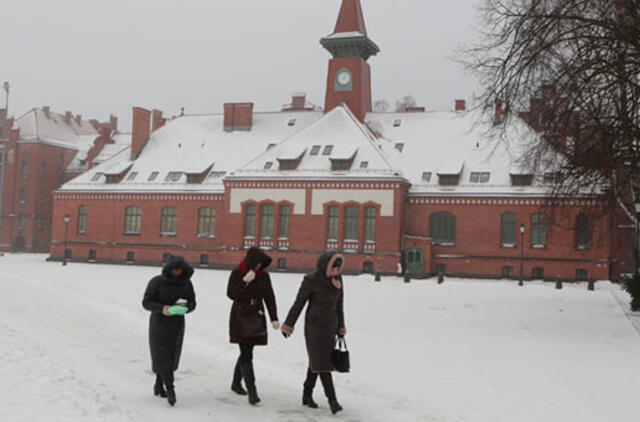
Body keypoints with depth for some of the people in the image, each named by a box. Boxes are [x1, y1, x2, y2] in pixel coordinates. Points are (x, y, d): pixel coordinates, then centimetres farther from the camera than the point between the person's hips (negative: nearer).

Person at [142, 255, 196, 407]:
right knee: (162, 356, -10)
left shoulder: (186, 283, -2)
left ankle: (159, 385, 28)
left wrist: (185, 308, -20)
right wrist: (162, 308, -27)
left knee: (171, 356, 9)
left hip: (177, 323, 4)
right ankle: (170, 389, -8)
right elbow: (146, 302, -10)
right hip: (159, 322, -3)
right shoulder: (156, 282, -12)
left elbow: (192, 303, 3)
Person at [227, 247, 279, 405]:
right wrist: (245, 281, -23)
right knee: (247, 355, -11)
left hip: (256, 318, 4)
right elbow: (231, 294, -12)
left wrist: (274, 318, -9)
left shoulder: (264, 276, 3)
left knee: (246, 352, 12)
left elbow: (269, 297, 0)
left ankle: (236, 383, 32)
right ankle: (252, 392, -13)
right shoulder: (236, 274, -6)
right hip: (240, 318, -4)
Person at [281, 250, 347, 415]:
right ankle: (332, 399, -8)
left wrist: (340, 328, 16)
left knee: (316, 361, 12)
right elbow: (299, 303, -6)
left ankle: (307, 395, 23)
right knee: (322, 363, -9)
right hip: (314, 325, -6)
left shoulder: (337, 280, 4)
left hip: (330, 326, 6)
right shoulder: (311, 280, -12)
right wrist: (288, 325, -2)